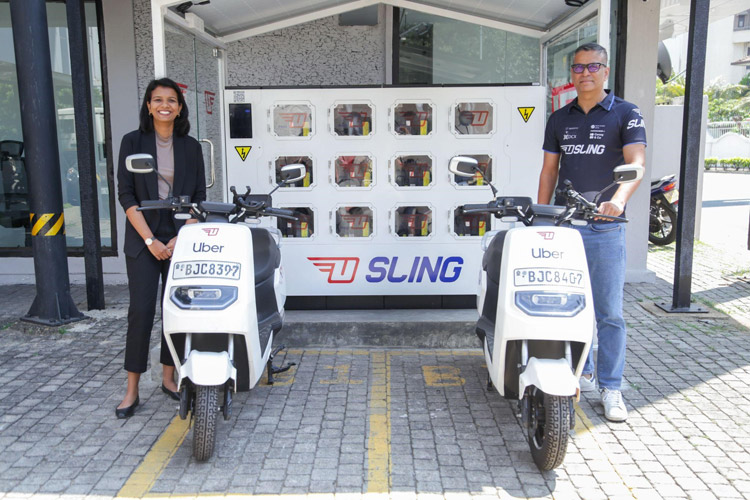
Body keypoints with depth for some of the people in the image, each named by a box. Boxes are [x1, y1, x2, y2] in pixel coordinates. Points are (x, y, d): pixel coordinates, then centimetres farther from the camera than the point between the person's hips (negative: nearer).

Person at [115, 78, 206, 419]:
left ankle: (169, 377, 21)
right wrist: (150, 239, -12)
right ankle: (132, 390, 3)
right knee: (141, 311, -7)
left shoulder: (191, 147, 7)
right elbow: (125, 194, -4)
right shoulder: (133, 142, 2)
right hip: (143, 239, -2)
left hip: (181, 238, 2)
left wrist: (182, 237, -8)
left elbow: (199, 198, 5)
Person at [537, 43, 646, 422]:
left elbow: (636, 163, -12)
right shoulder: (559, 119, 14)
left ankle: (611, 388, 10)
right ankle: (580, 372, 27)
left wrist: (619, 198, -32)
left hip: (605, 227, -4)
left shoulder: (626, 114, 1)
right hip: (564, 224, 4)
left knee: (609, 312, 0)